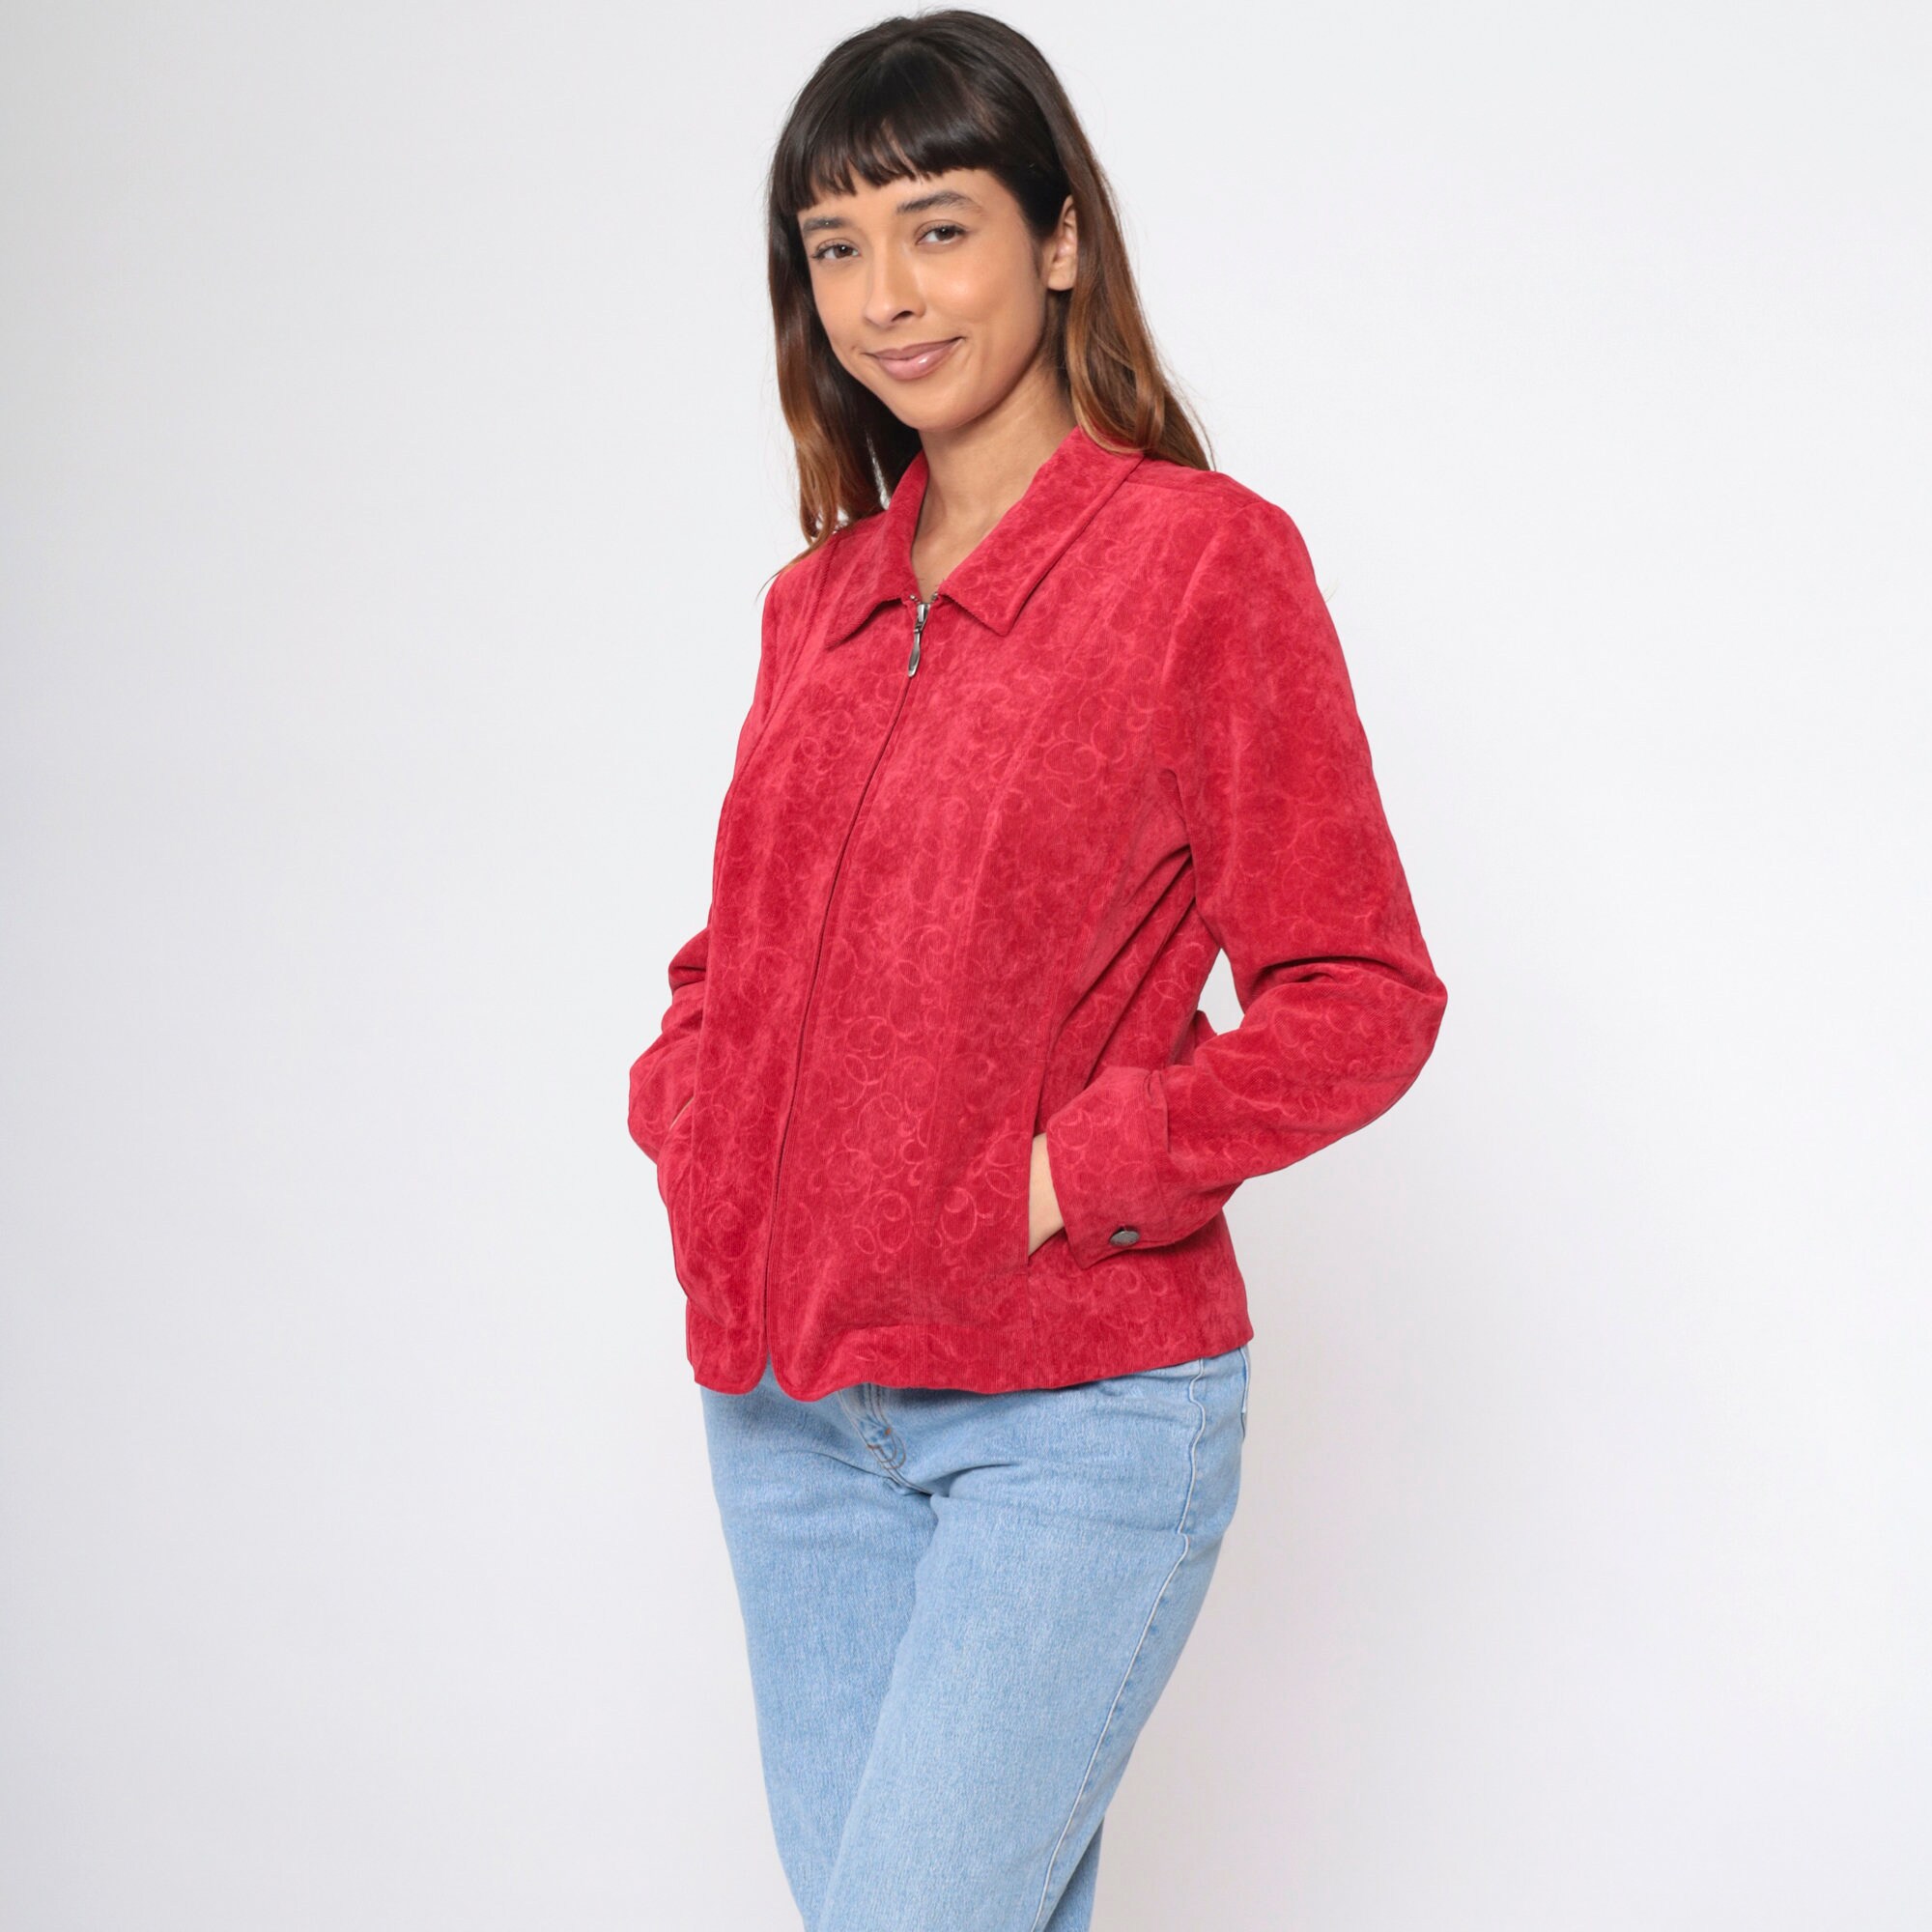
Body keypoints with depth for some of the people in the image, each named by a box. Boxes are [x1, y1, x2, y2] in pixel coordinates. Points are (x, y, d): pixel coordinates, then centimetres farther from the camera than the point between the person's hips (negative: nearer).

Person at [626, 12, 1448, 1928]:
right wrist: (687, 1119, 4)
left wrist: (1066, 1175, -15)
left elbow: (1360, 996, -8)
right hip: (791, 1397, 6)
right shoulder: (819, 599, 10)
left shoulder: (1205, 556, -8)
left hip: (1080, 1403, -6)